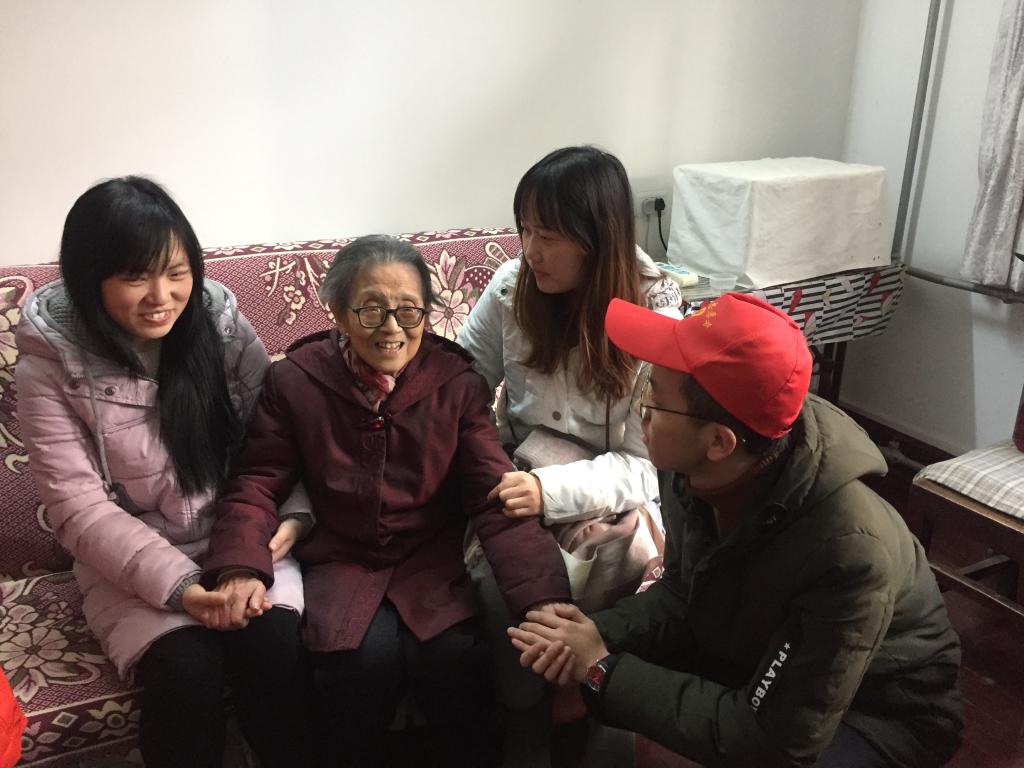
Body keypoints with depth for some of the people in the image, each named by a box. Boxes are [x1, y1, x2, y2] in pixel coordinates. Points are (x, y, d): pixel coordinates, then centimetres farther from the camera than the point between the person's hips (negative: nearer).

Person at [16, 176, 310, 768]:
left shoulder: (223, 325, -3)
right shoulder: (52, 364, -9)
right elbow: (79, 506, -12)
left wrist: (292, 517, -18)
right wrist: (175, 582, -23)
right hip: (131, 563, -1)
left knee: (275, 647, -25)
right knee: (187, 669, -27)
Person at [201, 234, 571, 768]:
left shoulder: (458, 383, -4)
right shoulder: (294, 381, -3)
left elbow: (494, 498, -12)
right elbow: (256, 486, -1)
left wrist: (546, 600, -27)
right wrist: (241, 569, -23)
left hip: (432, 562, 1)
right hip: (340, 563, 0)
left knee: (453, 660, -26)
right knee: (364, 660, -27)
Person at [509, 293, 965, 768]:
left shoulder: (847, 547, -37)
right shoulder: (689, 470, -17)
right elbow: (682, 596, 0)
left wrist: (603, 671, -27)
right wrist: (598, 633, -21)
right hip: (759, 662, 6)